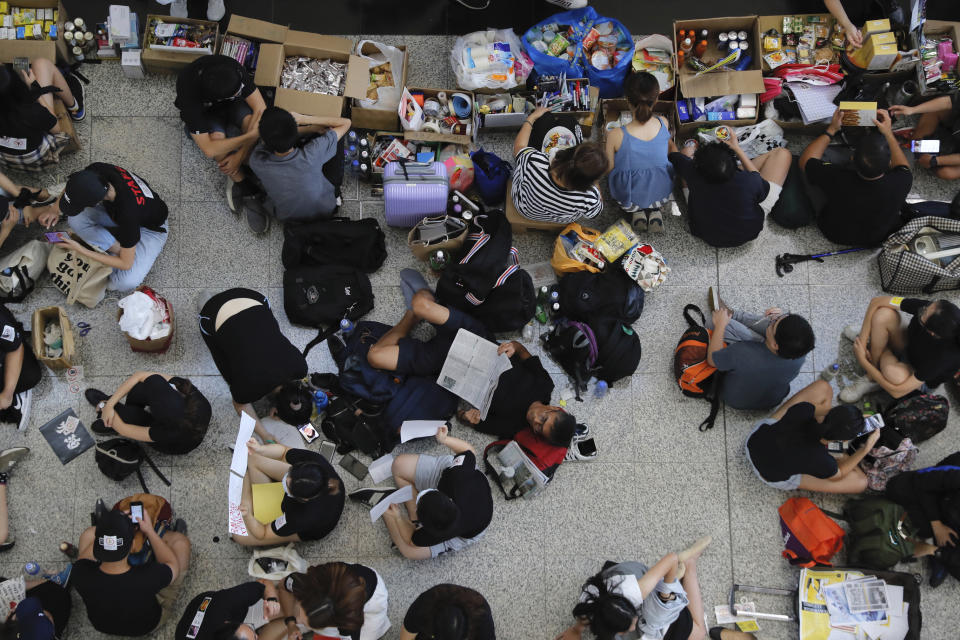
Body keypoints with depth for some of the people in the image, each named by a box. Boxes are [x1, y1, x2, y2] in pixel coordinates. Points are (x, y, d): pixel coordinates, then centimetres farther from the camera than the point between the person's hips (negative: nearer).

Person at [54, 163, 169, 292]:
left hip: (150, 228, -6)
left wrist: (81, 250, -25)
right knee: (75, 220, -20)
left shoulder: (128, 212, -43)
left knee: (126, 282, -29)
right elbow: (74, 186, 1)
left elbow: (126, 264, -29)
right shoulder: (96, 170, -28)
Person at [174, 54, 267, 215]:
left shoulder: (234, 69, -36)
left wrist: (240, 155, -32)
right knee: (217, 137, -36)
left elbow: (261, 109, -30)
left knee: (251, 121, -31)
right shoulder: (189, 94, -40)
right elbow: (209, 150, -42)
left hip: (232, 105, 2)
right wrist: (250, 136, -43)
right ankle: (243, 184, -12)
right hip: (204, 112, -2)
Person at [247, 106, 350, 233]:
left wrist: (311, 128, -9)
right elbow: (345, 123, -22)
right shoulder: (312, 154, -38)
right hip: (326, 210, -1)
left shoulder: (257, 162, -33)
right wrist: (304, 119, -26)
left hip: (286, 218, 2)